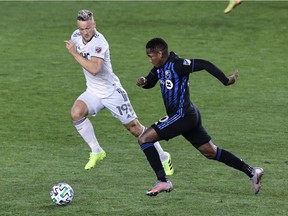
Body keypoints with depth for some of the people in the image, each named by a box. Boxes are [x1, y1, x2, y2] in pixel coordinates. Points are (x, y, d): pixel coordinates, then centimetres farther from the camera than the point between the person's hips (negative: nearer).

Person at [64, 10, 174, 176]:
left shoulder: (99, 42, -27)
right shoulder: (77, 36, -4)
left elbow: (94, 69, -40)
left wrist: (75, 53, -37)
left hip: (112, 92, -6)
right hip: (93, 92, 6)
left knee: (135, 128, 0)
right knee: (76, 113, -21)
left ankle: (164, 157, 19)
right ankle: (96, 152, -5)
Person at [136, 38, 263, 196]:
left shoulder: (176, 65, -19)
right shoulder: (160, 67, 8)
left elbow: (204, 64, -21)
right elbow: (151, 81, 23)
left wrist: (226, 81, -22)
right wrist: (143, 82, -1)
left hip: (182, 115, -10)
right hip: (188, 116, 10)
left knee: (144, 139, -10)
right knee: (211, 152, 15)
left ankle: (163, 181, -10)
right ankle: (252, 172, 19)